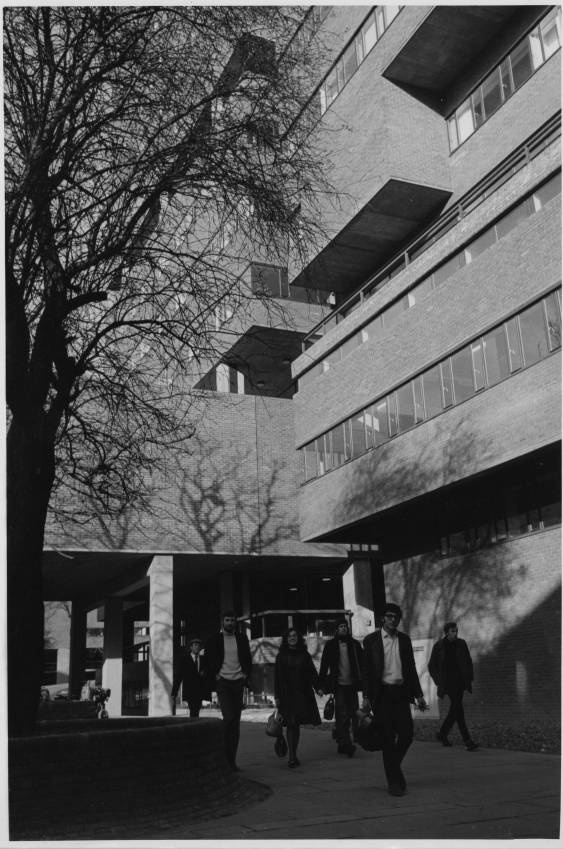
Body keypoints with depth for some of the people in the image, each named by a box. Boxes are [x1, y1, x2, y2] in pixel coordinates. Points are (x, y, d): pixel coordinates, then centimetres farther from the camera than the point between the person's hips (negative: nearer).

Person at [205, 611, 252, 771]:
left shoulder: (242, 639, 10)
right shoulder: (214, 640, 2)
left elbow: (248, 660, 16)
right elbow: (208, 661, 5)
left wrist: (246, 674, 1)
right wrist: (214, 675, -5)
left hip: (238, 682, 3)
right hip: (222, 682, -3)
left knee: (236, 723, 4)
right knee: (229, 717, -19)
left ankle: (232, 760, 11)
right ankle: (224, 753, -1)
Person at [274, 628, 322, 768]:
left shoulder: (304, 655, 8)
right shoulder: (281, 656, 4)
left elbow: (312, 672, 8)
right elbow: (277, 677, 3)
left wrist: (318, 687, -5)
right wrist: (277, 696, -2)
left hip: (303, 694, 2)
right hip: (287, 695, -2)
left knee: (296, 724, 6)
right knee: (291, 724, -10)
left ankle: (293, 755, 17)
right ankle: (291, 756, -11)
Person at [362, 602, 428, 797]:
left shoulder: (404, 639, 11)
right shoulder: (371, 640, 0)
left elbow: (411, 668, 15)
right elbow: (365, 670, 0)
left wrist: (418, 695, 10)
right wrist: (366, 697, -8)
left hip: (401, 692, 3)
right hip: (382, 693, -3)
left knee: (406, 734, -1)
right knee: (388, 738, -2)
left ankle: (393, 766, 26)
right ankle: (394, 780, 10)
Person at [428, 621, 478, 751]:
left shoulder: (461, 644, 4)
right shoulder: (438, 646, -4)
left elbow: (468, 662, 14)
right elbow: (432, 666, 3)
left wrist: (469, 679, 5)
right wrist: (438, 682, -5)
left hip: (460, 682, 4)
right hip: (448, 682, -4)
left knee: (454, 710, 9)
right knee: (458, 709, -13)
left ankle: (442, 734, 27)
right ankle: (467, 741, -12)